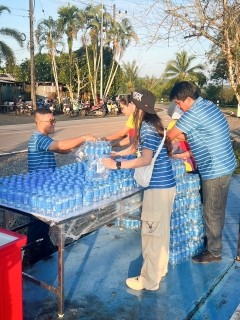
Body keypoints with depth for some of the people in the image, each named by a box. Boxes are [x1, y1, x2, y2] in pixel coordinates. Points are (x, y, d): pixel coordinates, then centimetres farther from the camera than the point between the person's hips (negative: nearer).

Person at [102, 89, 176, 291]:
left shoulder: (147, 128, -18)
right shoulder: (151, 123, 10)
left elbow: (146, 159, -27)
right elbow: (137, 147, 23)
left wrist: (117, 165, -24)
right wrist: (116, 153, 27)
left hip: (158, 187, -10)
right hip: (164, 184, 10)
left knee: (152, 232, 1)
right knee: (160, 230, 20)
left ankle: (149, 280, 14)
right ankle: (159, 268, 37)